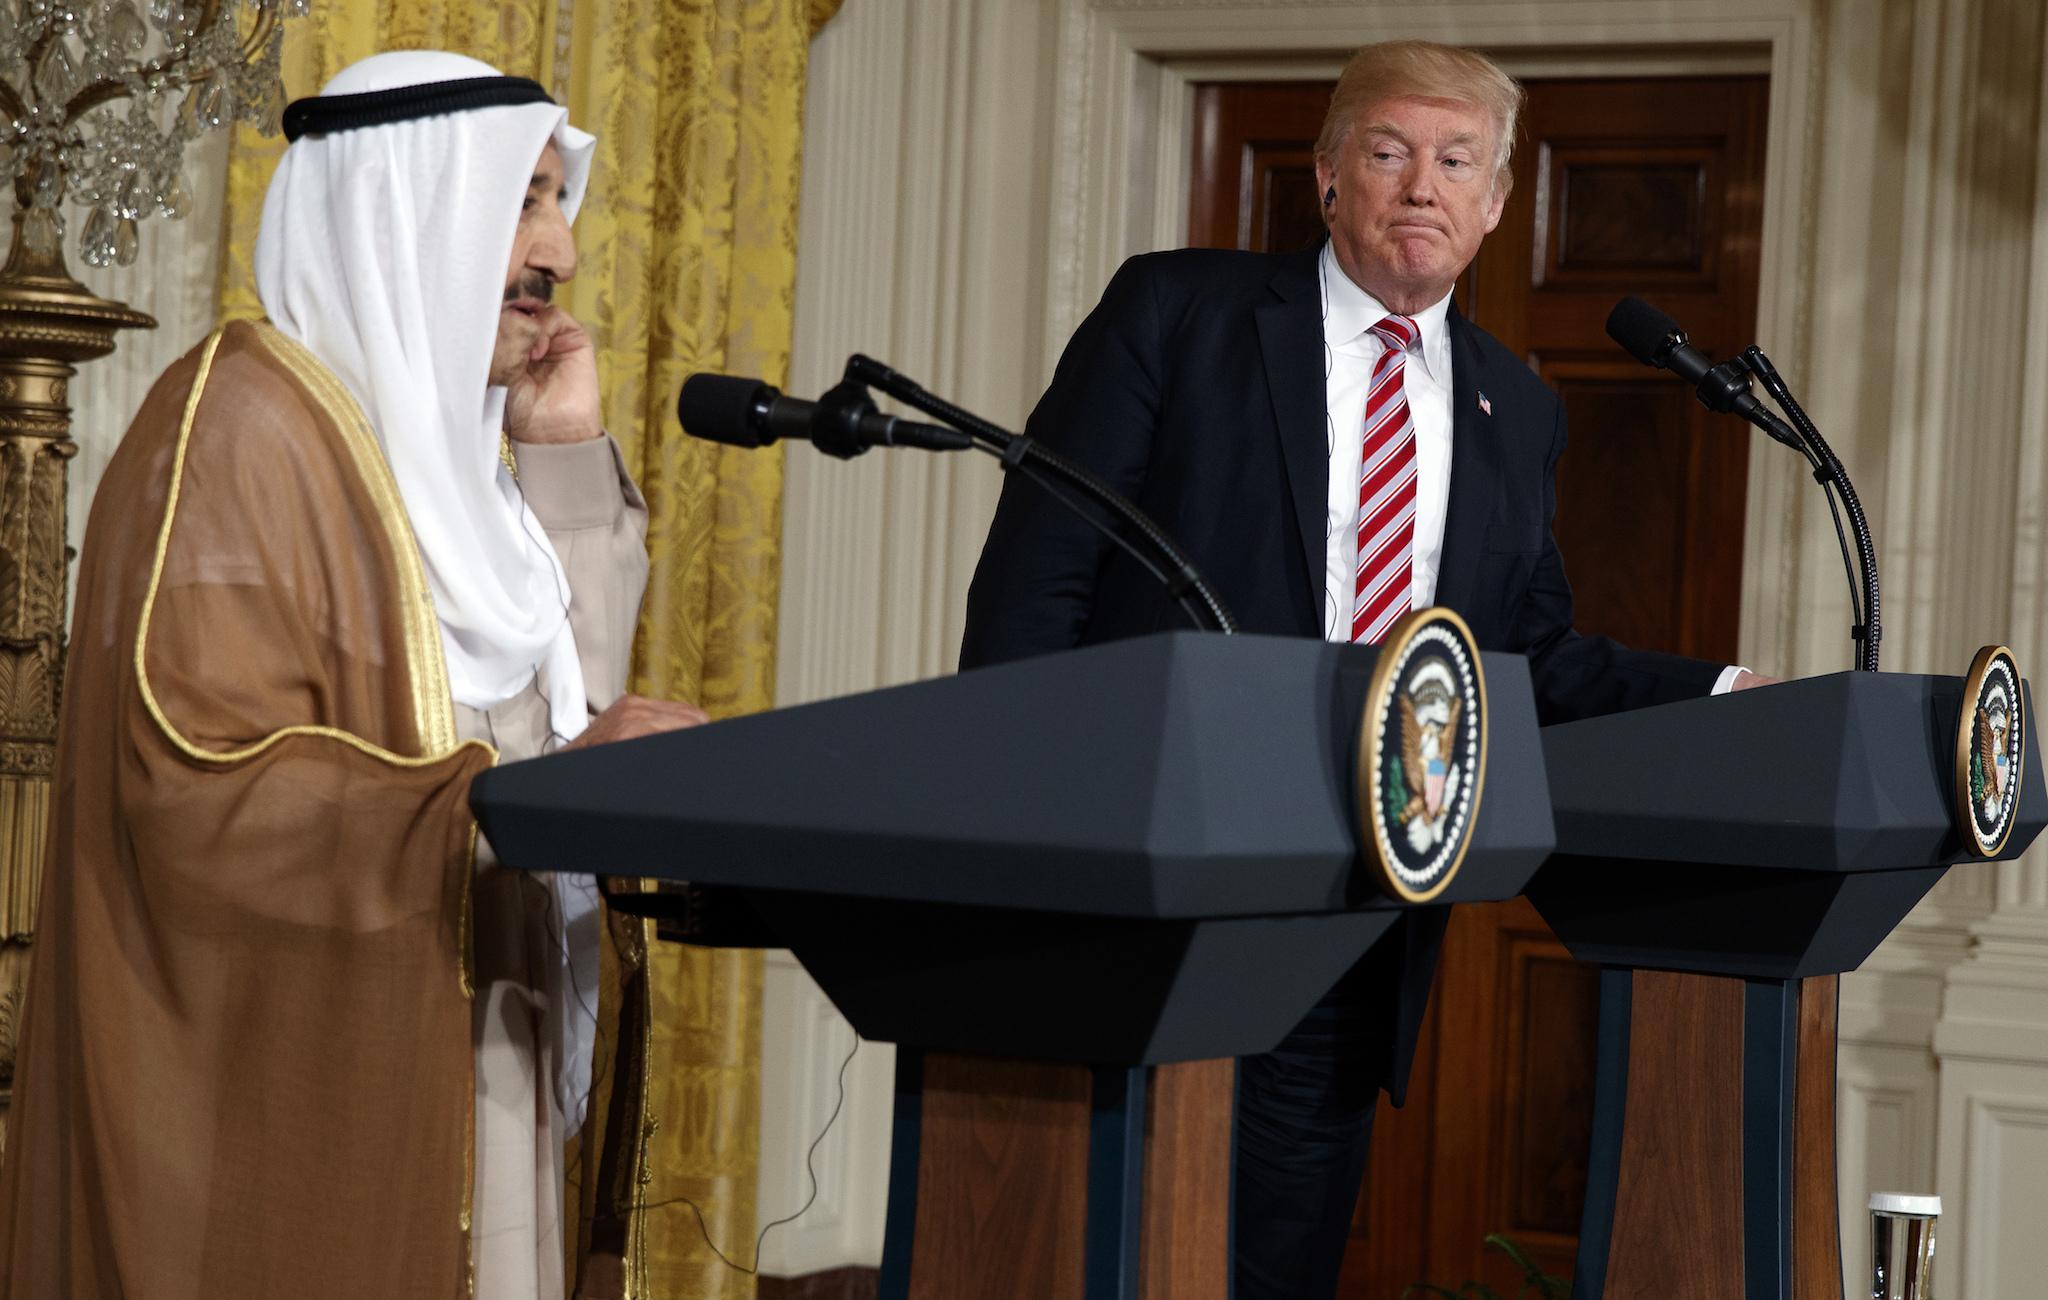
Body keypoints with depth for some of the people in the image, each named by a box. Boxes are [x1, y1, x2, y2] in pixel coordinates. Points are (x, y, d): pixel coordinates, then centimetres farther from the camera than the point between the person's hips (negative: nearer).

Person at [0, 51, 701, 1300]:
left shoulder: (439, 436, 14)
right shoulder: (242, 425, -13)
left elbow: (563, 701, 14)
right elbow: (202, 785, -23)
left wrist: (570, 460, 7)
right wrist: (546, 790, -25)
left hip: (452, 1084, 8)